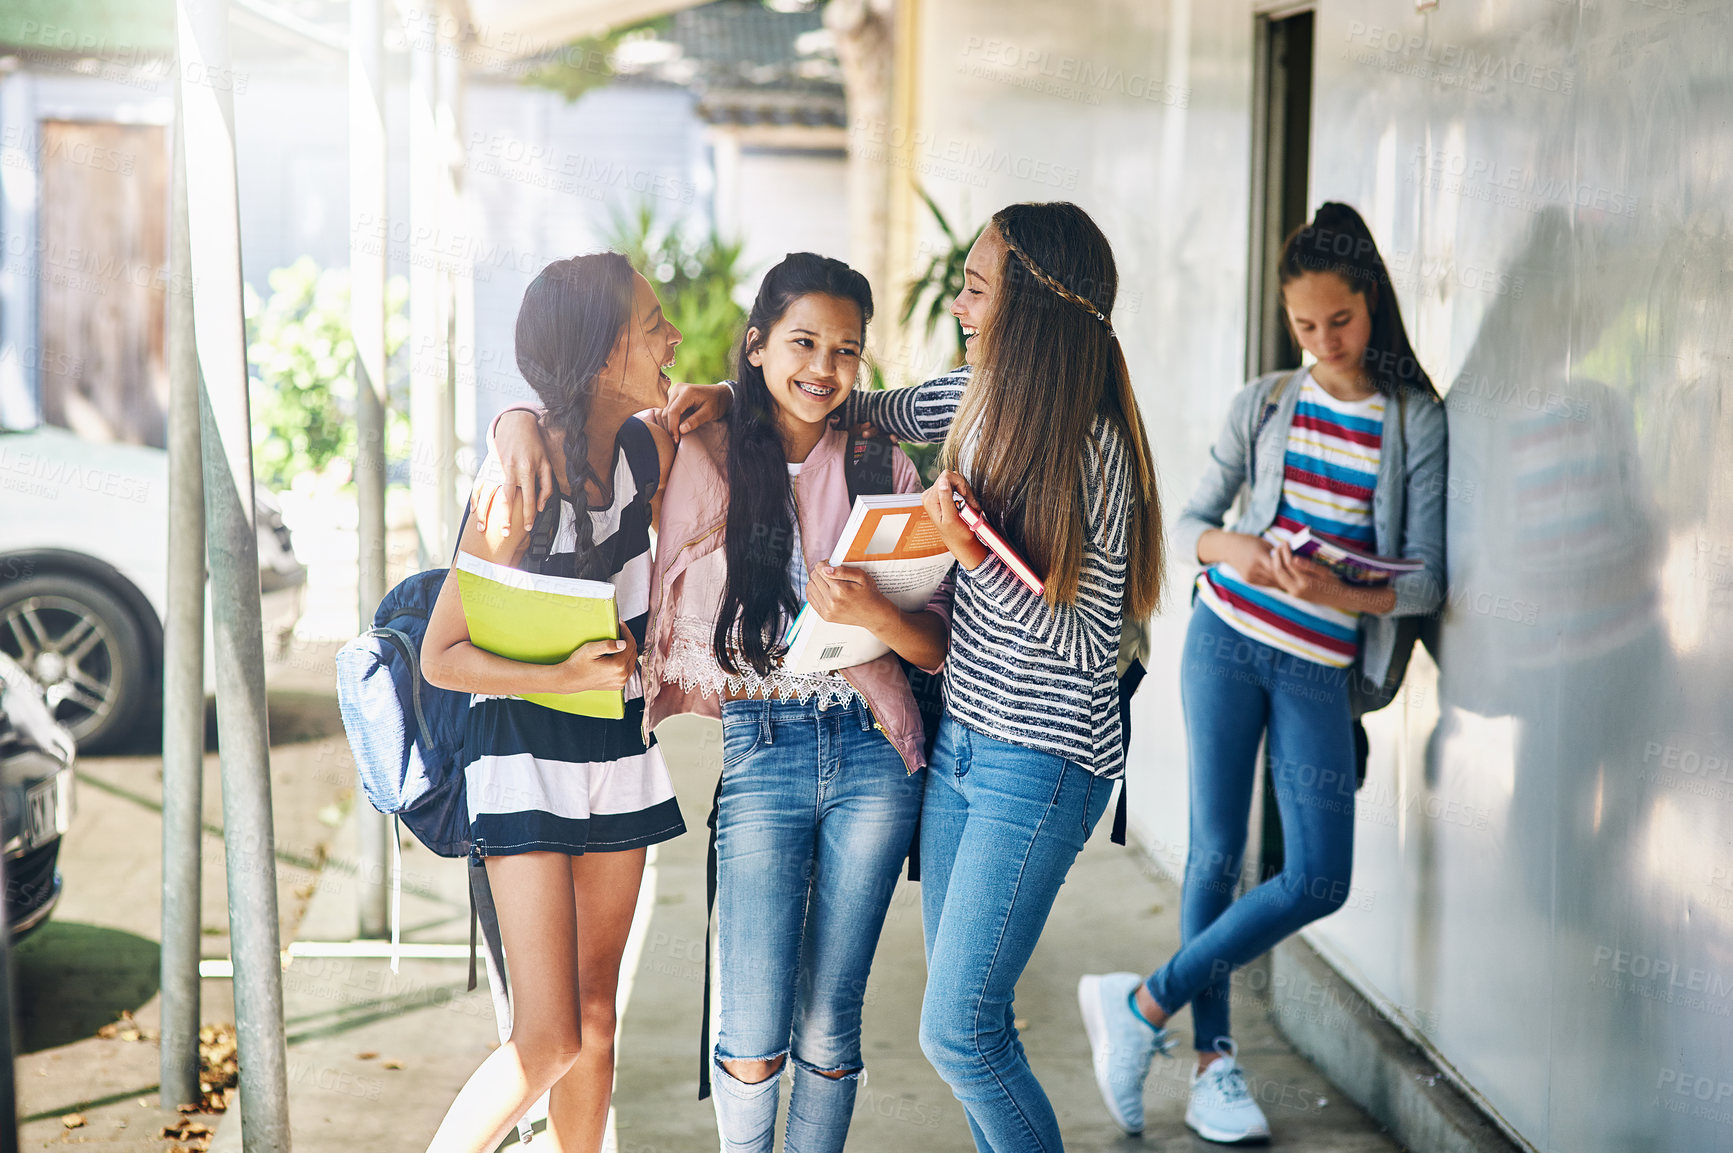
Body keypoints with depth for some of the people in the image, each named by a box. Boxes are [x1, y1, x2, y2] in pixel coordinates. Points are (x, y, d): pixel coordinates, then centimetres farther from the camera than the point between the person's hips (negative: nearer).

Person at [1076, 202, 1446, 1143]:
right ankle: (1212, 1056, 13)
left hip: (1321, 668, 0)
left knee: (1319, 881, -7)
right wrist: (1232, 549, -14)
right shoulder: (1264, 405, 5)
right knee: (1216, 852, -1)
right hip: (1229, 640, 0)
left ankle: (1146, 1004, 7)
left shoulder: (1417, 422, 0)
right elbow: (1188, 520, 10)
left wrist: (1339, 594, -23)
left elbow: (1426, 580, -4)